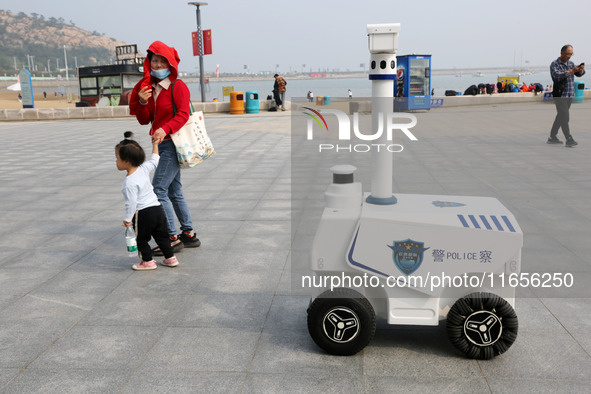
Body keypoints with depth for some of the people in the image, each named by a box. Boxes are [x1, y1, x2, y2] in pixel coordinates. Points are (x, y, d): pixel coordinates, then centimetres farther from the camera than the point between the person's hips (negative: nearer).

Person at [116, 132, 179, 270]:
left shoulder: (129, 182, -20)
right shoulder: (144, 168, 0)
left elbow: (131, 202, -20)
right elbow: (154, 160, 20)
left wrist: (127, 219, -10)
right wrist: (155, 145, 31)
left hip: (143, 213, -8)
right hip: (157, 208, 8)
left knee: (142, 239, 12)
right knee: (161, 236, 19)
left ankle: (148, 261, 21)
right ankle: (170, 258, 26)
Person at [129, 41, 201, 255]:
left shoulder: (178, 86, -8)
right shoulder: (149, 88, 14)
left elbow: (183, 115, -21)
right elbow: (144, 120, 11)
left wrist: (165, 129, -36)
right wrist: (142, 103, -8)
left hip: (173, 143, -9)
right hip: (162, 144, 9)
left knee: (158, 190, -12)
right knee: (174, 192, 13)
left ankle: (173, 238, -5)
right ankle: (189, 234, 23)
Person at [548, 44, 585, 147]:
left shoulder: (571, 63, 16)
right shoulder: (554, 64, -5)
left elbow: (579, 74, 9)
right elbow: (557, 75, -21)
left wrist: (581, 70, -13)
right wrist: (571, 71, -28)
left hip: (570, 95, 7)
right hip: (560, 95, -7)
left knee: (561, 116, 11)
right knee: (564, 116, -12)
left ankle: (552, 137, 19)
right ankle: (569, 140, -14)